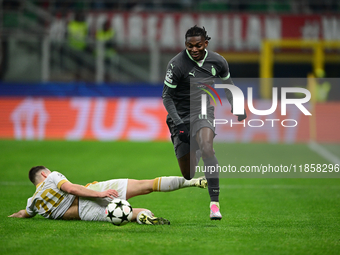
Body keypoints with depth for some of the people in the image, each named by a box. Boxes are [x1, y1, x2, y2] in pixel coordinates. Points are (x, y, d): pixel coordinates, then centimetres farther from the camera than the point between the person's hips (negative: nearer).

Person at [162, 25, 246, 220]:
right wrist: (178, 124, -18)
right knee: (188, 175, 2)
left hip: (203, 113, 1)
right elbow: (167, 96, -8)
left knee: (206, 147, -34)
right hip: (181, 116, -1)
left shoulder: (218, 61, -3)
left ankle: (215, 202, -33)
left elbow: (227, 84, 18)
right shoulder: (177, 64, -14)